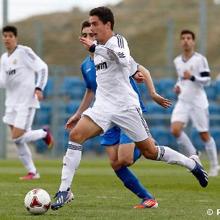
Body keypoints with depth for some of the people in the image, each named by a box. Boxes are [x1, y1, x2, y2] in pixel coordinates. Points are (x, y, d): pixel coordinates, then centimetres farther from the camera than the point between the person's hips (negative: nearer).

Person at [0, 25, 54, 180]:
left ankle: (44, 134, 11)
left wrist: (39, 88, -19)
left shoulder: (24, 52, -8)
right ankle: (32, 172, 14)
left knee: (17, 138, -14)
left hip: (26, 102, -8)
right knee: (18, 140, 5)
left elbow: (42, 68, -9)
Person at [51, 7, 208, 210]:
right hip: (103, 107, 6)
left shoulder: (117, 40, -9)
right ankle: (65, 191, -18)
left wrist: (94, 48, -34)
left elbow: (124, 60, -33)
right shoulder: (99, 48, 14)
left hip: (126, 106, -6)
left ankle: (192, 164, 26)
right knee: (75, 135, -17)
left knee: (150, 151, 1)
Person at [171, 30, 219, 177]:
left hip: (198, 102, -4)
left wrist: (192, 77, -25)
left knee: (204, 135, 0)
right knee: (175, 130, -16)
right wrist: (178, 86, 6)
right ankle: (193, 155, 4)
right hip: (183, 102, 5)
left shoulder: (200, 59, -7)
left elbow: (207, 80, -10)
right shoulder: (177, 61, 10)